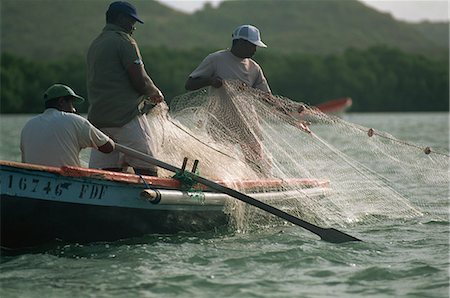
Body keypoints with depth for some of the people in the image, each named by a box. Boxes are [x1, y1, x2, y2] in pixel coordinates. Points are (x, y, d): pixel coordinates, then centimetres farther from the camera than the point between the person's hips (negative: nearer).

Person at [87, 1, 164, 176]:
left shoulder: (94, 45, 20)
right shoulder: (124, 41, -7)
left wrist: (147, 94, 21)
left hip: (98, 119, 8)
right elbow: (140, 81, -14)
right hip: (126, 116, -8)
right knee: (147, 171, -5)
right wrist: (156, 93, 8)